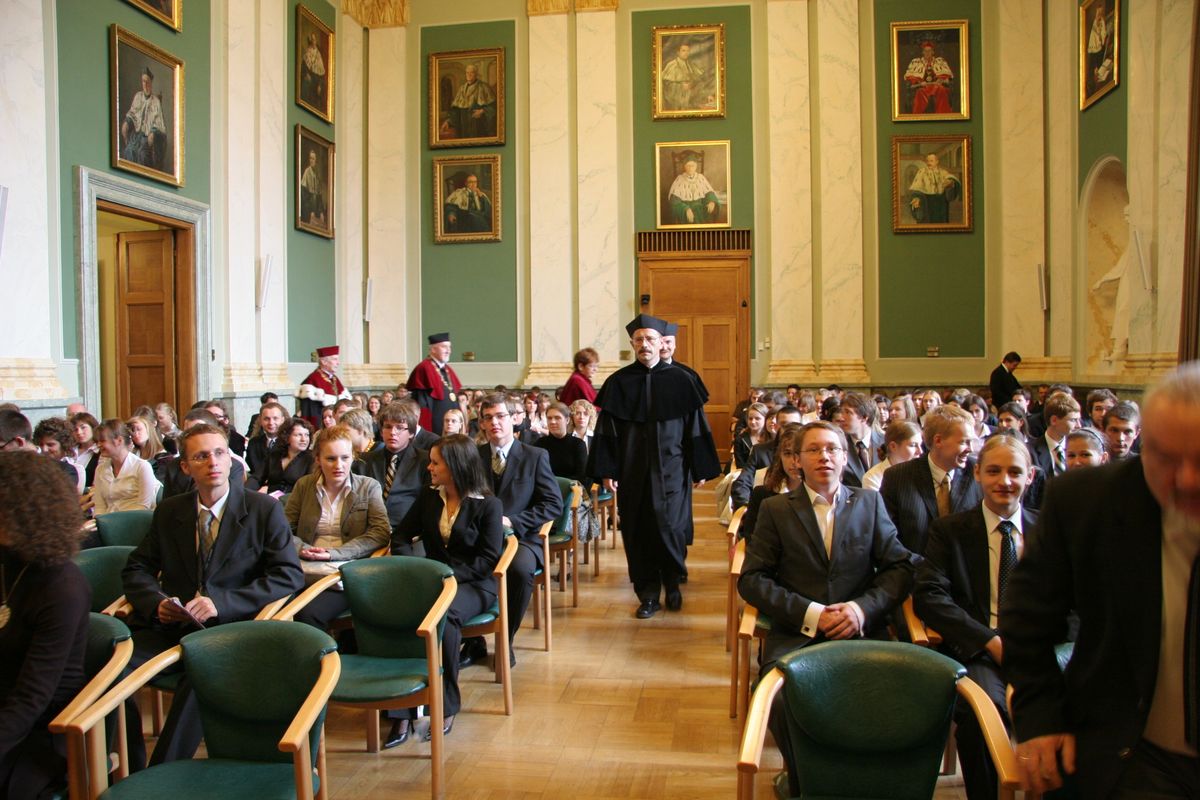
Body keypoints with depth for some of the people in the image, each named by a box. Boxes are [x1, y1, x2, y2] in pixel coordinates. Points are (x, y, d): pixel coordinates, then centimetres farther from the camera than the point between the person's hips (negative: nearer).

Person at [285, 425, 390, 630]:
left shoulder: (369, 487, 6)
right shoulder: (304, 485, 14)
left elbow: (382, 532, -4)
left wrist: (334, 553, -12)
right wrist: (302, 549, -10)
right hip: (304, 571, 3)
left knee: (309, 613, -31)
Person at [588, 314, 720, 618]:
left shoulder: (679, 380, 0)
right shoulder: (618, 382, 2)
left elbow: (695, 427, 2)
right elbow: (607, 429, 2)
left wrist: (700, 468, 0)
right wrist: (607, 470, -4)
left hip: (671, 470, -1)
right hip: (632, 471, 1)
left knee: (670, 528, -2)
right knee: (638, 533, 5)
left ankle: (672, 583, 24)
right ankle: (648, 595, 17)